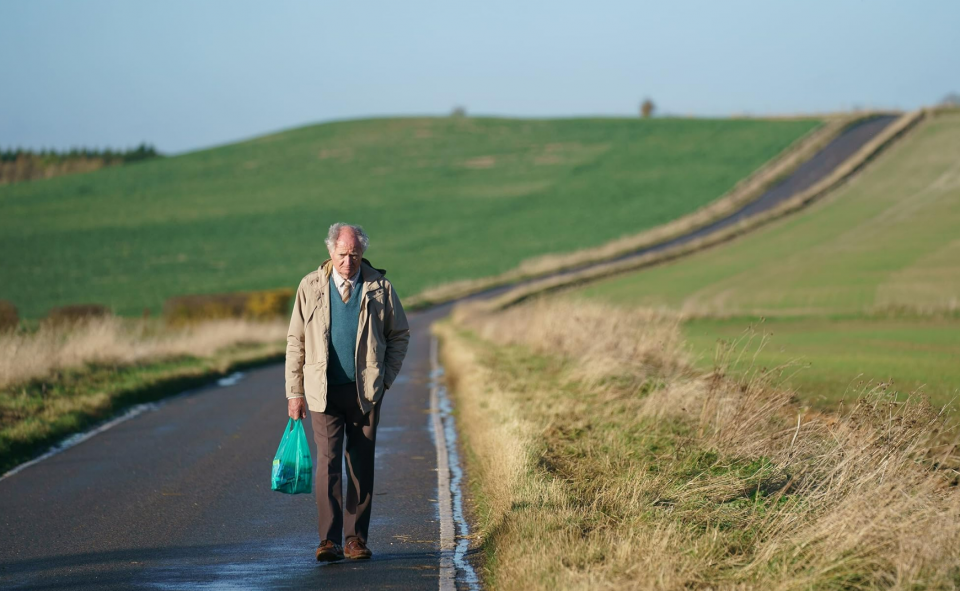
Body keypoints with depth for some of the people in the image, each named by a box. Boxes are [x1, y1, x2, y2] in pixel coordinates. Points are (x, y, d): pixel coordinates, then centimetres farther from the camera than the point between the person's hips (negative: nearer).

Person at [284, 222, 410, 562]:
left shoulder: (380, 288, 2)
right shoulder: (311, 286, 2)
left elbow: (400, 335, 12)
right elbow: (295, 341, 5)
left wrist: (385, 378, 4)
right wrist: (294, 391, 2)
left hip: (365, 391, 1)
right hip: (324, 391, -1)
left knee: (362, 465, 4)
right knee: (328, 461, -10)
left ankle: (356, 538, 11)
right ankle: (329, 540, -12)